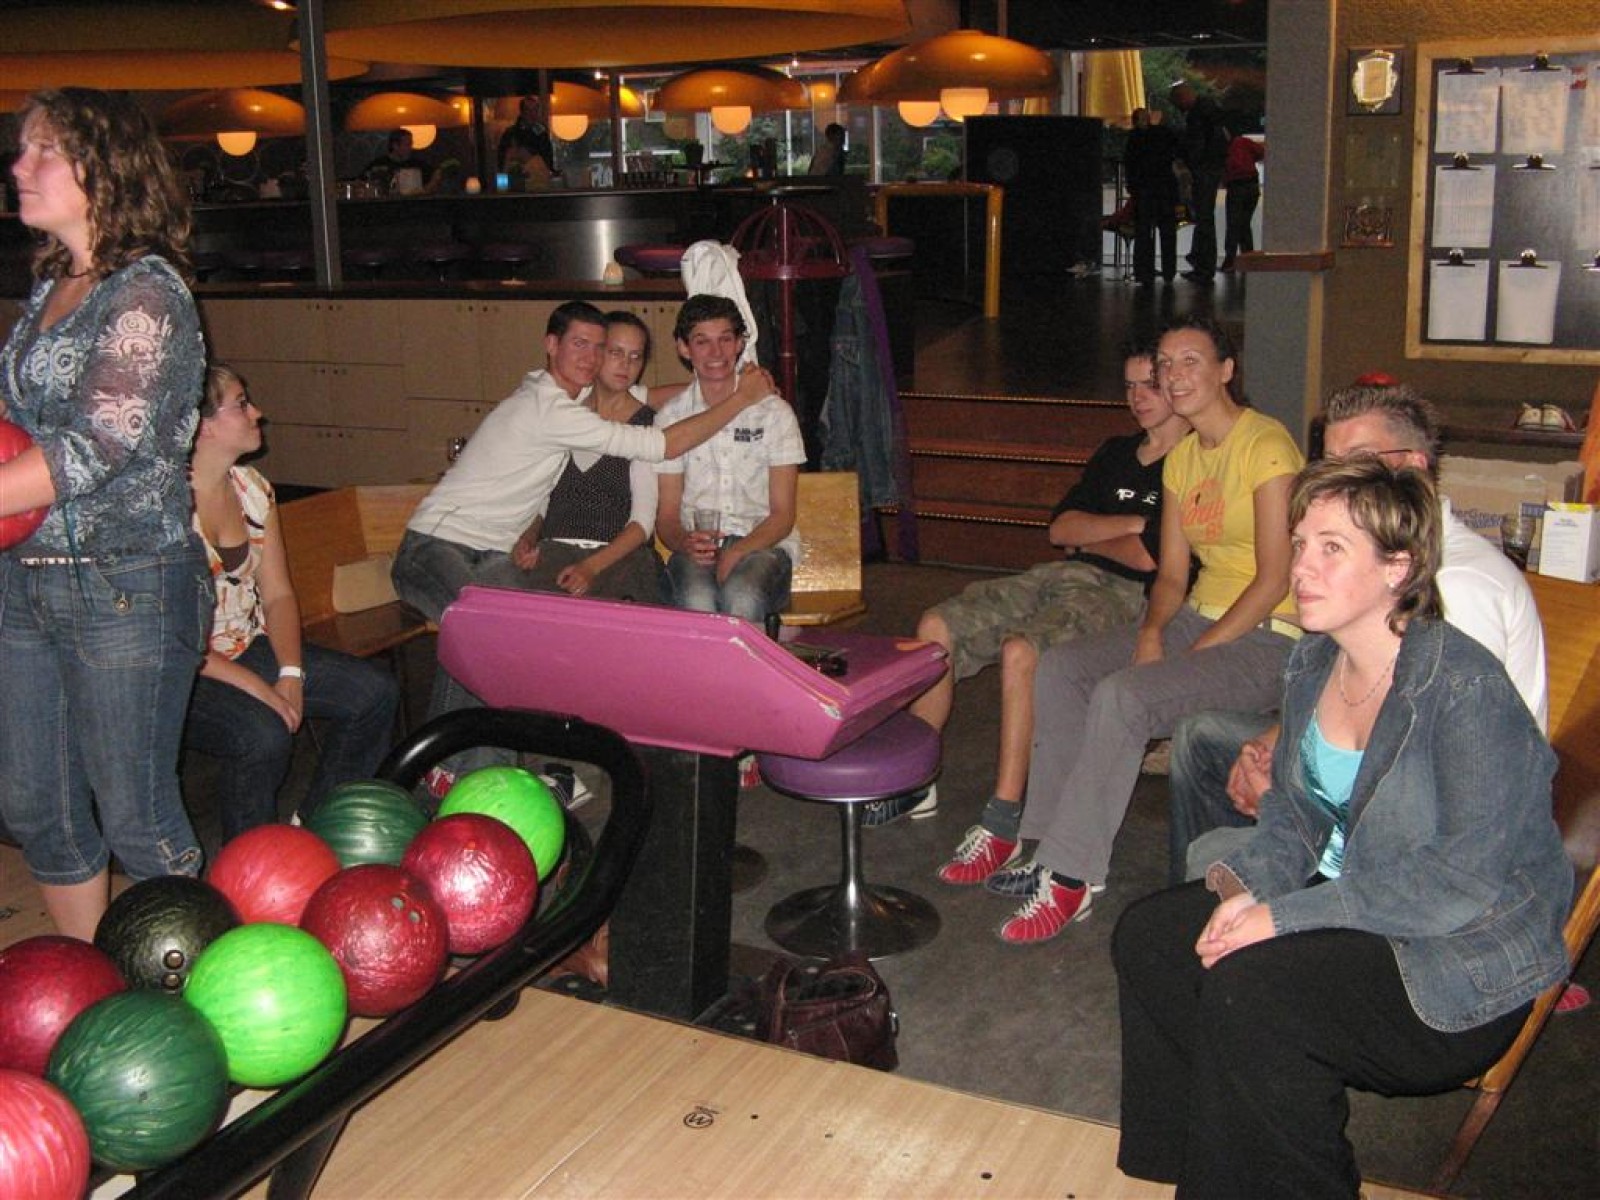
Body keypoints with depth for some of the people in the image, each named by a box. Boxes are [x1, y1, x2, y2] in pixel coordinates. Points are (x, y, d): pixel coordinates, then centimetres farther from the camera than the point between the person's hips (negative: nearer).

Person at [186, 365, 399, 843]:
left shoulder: (251, 487, 4)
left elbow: (278, 594, 6)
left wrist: (291, 674, -10)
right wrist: (255, 687, -23)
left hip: (249, 648, 8)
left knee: (375, 692, -3)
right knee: (264, 732, -34)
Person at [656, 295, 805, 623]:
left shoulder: (774, 412, 4)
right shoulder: (671, 416, 8)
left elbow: (783, 515, 0)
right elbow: (667, 513, 7)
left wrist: (737, 552, -19)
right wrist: (685, 543, -18)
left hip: (762, 544, -1)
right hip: (696, 545, 1)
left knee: (741, 598, -35)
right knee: (696, 601, -35)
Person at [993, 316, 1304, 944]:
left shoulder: (1265, 445, -13)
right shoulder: (1181, 457, 12)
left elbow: (1274, 581, -17)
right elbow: (1172, 574, 11)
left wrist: (1193, 653, -18)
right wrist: (1150, 633, -9)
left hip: (1266, 639, -8)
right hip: (1198, 615, 8)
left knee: (1121, 695, -28)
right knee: (1057, 667, -9)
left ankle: (1071, 876, -19)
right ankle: (1052, 843, -5)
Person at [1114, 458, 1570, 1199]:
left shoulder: (1463, 687, -23)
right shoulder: (1313, 664, 1)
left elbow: (1466, 881, -27)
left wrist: (1287, 915, -26)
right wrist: (1249, 886, -11)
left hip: (1463, 967, -8)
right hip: (1350, 905, 8)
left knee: (1247, 989, -28)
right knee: (1148, 936, -3)